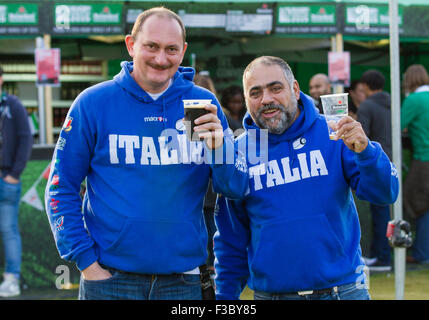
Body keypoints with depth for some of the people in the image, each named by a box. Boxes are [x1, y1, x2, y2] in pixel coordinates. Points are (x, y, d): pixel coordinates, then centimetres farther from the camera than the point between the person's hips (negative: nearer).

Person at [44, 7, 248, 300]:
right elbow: (61, 190, 1)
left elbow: (235, 189, 3)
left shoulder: (204, 104, 4)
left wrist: (219, 147, -16)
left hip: (183, 280, 2)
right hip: (111, 278, -2)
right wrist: (86, 261, -7)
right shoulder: (93, 103, -1)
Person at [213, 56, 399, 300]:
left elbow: (384, 193, -7)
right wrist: (225, 296, 7)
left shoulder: (332, 134, -2)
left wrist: (364, 150, -24)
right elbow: (231, 238, 8)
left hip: (342, 288, -1)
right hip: (270, 293, 1)